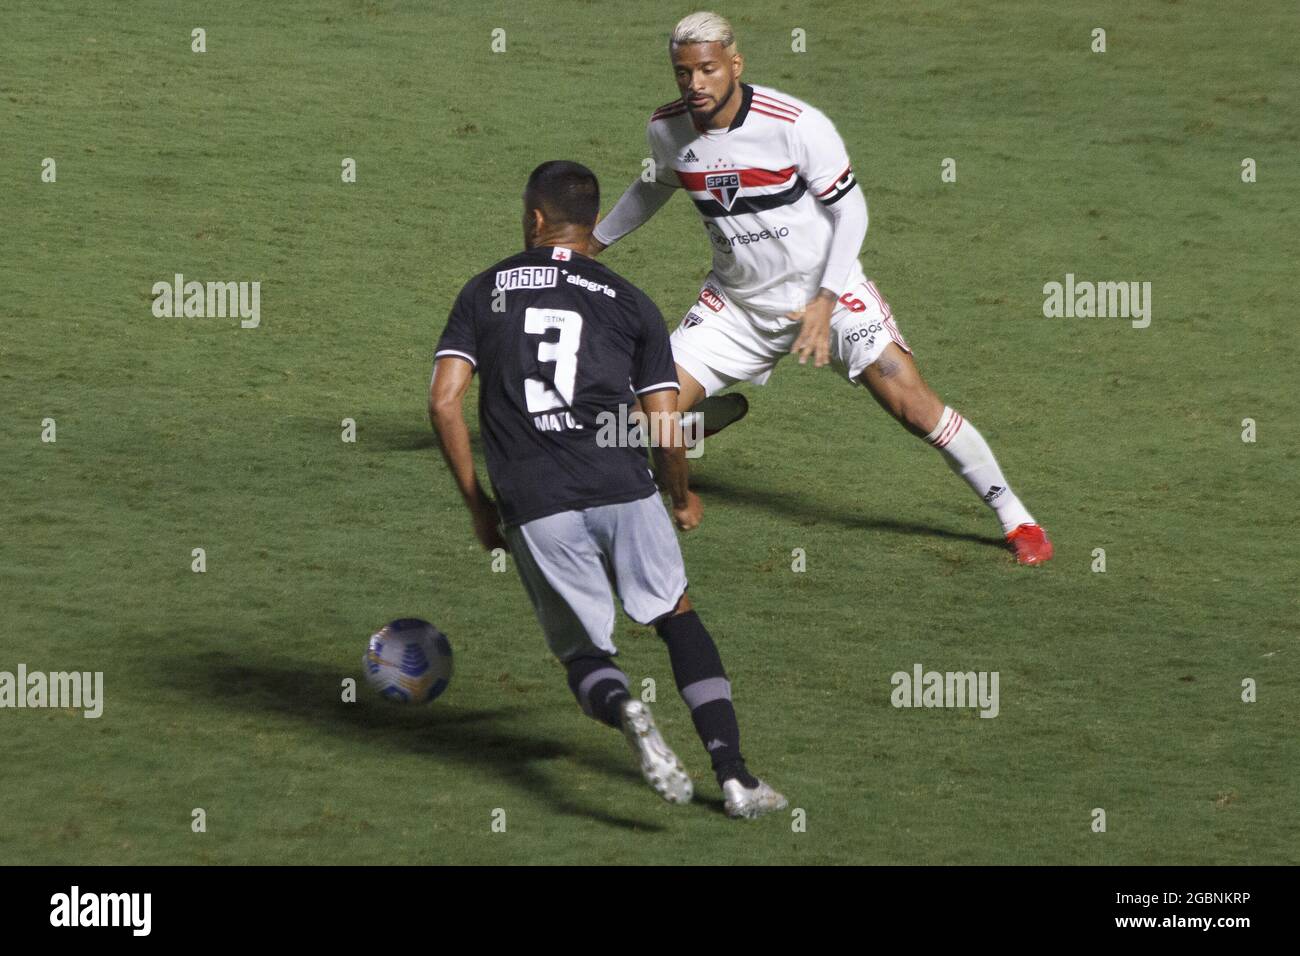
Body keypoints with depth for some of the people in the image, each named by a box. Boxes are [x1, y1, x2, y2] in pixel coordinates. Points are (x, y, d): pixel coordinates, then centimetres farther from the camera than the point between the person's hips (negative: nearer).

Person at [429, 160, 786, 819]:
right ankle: (733, 776, 5)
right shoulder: (628, 302, 11)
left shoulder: (483, 293, 13)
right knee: (678, 618, 19)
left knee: (584, 653, 14)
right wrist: (683, 499, 25)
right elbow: (666, 428, 5)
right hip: (622, 490, 0)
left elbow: (444, 402, 2)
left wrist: (477, 505, 12)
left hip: (534, 509, 0)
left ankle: (622, 710, -23)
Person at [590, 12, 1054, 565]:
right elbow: (657, 186, 16)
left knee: (915, 408, -11)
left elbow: (849, 210, -14)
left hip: (826, 292, -4)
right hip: (738, 303, 4)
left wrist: (824, 303, -21)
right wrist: (594, 241, 22)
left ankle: (1012, 515, 7)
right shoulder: (665, 130, -8)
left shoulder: (795, 124, -24)